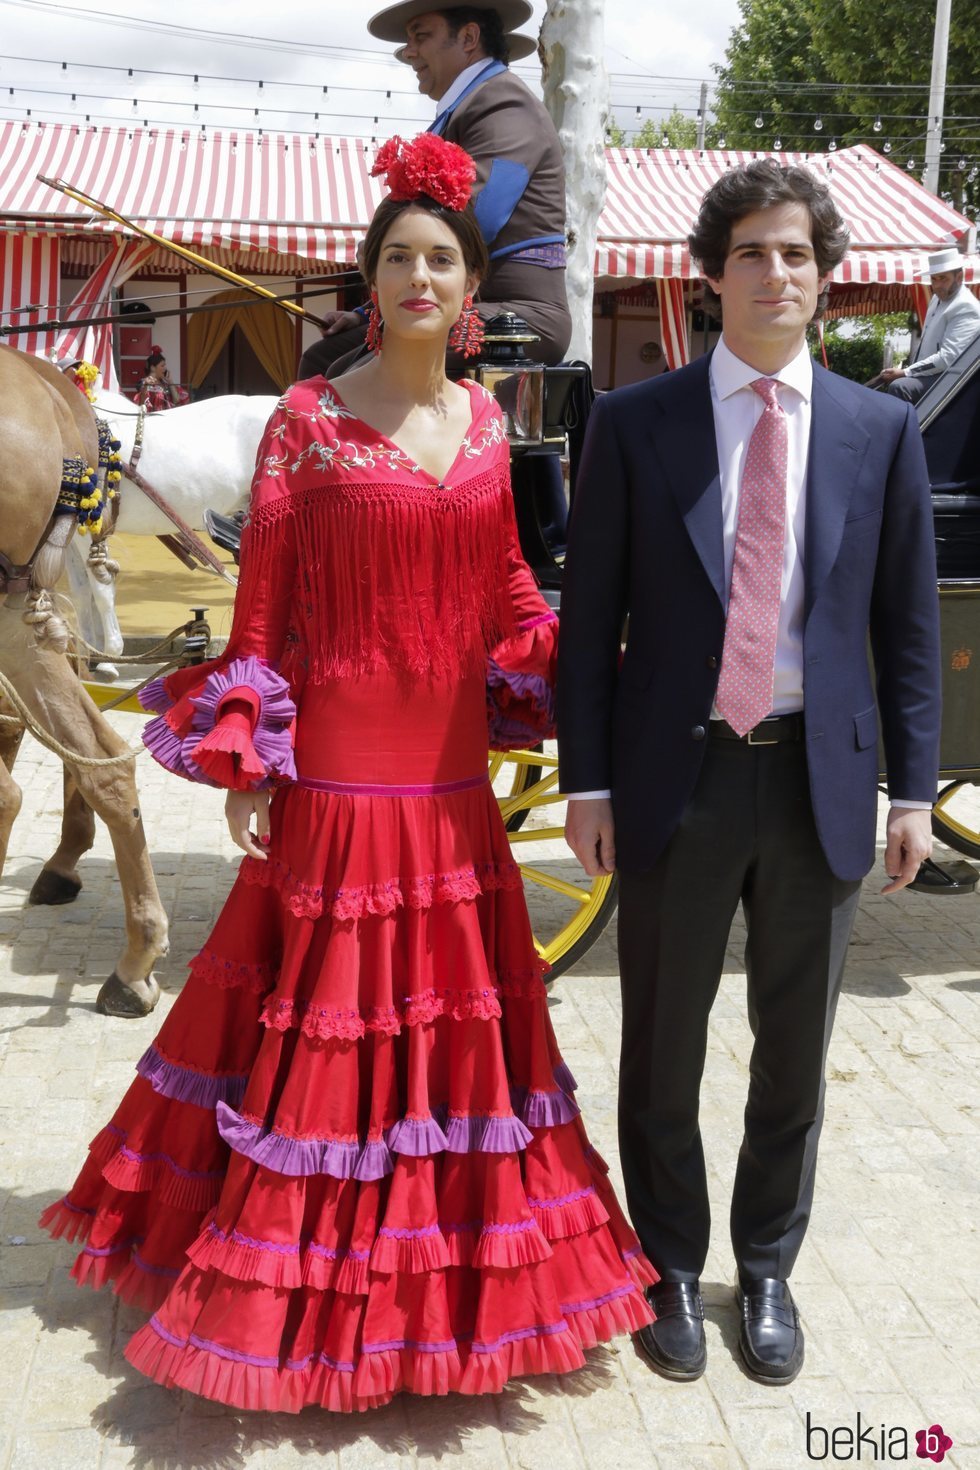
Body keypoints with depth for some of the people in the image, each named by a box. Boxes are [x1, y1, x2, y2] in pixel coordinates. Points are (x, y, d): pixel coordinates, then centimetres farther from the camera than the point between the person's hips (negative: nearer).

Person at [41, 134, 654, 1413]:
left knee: (454, 1006, 14)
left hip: (453, 769, 5)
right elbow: (263, 598, -7)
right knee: (328, 1008, 5)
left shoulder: (483, 420, 8)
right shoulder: (309, 419, -5)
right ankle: (311, 1288, 25)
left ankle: (440, 1265, 35)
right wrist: (246, 759, -10)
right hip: (338, 771, -5)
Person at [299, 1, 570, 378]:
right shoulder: (459, 111, 22)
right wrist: (368, 313, 13)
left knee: (351, 374, -22)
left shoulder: (503, 103, -8)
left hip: (515, 316, -10)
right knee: (321, 359, 8)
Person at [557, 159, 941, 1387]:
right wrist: (586, 782, -5)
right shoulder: (634, 423, -1)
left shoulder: (881, 431, 3)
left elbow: (907, 625, 6)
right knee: (663, 1047, 12)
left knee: (795, 1050, 15)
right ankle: (672, 1267, 34)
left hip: (819, 779, 2)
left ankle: (767, 1267, 37)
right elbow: (589, 618, -1)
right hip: (677, 777, -1)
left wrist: (912, 789, 1)